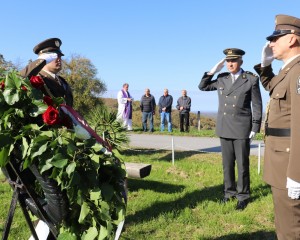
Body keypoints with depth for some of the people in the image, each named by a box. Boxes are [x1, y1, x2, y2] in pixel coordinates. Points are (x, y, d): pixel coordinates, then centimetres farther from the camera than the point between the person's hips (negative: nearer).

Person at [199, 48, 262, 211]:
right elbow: (202, 87, 13)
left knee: (242, 164, 3)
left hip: (242, 129, -4)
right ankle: (229, 192, 26)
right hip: (224, 128, 4)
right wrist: (213, 71, -1)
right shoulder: (221, 79, 7)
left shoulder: (251, 79, -4)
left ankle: (243, 196, 17)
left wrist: (255, 128, -7)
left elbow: (257, 105, -3)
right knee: (227, 164, 12)